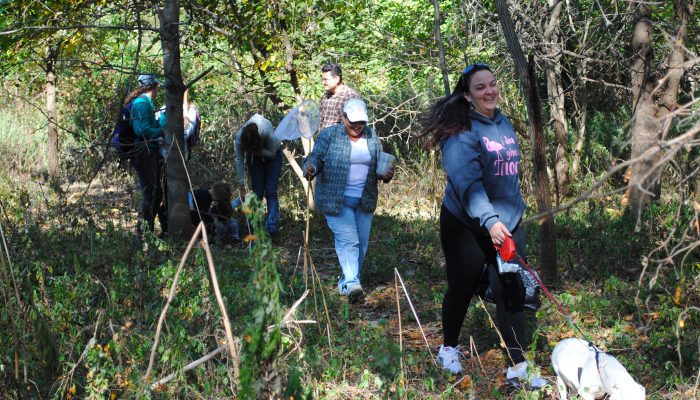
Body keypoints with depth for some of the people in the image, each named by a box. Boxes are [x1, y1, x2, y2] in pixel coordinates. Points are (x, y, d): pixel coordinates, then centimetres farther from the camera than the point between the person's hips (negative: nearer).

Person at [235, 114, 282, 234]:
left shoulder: (267, 131, -40)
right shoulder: (239, 136, -30)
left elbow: (272, 153, -23)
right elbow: (239, 161, -21)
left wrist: (257, 151, -34)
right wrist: (241, 185, -18)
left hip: (272, 155, -2)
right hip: (255, 157, 2)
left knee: (270, 191, -12)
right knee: (257, 191, -5)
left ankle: (272, 227, -17)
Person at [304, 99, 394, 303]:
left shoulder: (372, 138, 8)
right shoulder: (329, 135, -5)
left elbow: (379, 166, 16)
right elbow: (315, 158, -4)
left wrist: (386, 175, -4)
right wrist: (310, 168, -26)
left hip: (365, 201, 5)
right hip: (336, 200, -5)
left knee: (361, 243, 9)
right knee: (347, 240, -17)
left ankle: (346, 283, 23)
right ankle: (352, 284, -24)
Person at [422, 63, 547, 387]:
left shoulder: (504, 123, 7)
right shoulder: (461, 130, -16)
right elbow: (467, 182, -28)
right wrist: (489, 220, -38)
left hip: (508, 223, 5)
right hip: (465, 225, -5)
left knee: (511, 292, 0)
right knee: (462, 288, 10)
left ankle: (518, 367, 4)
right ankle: (449, 348, 34)